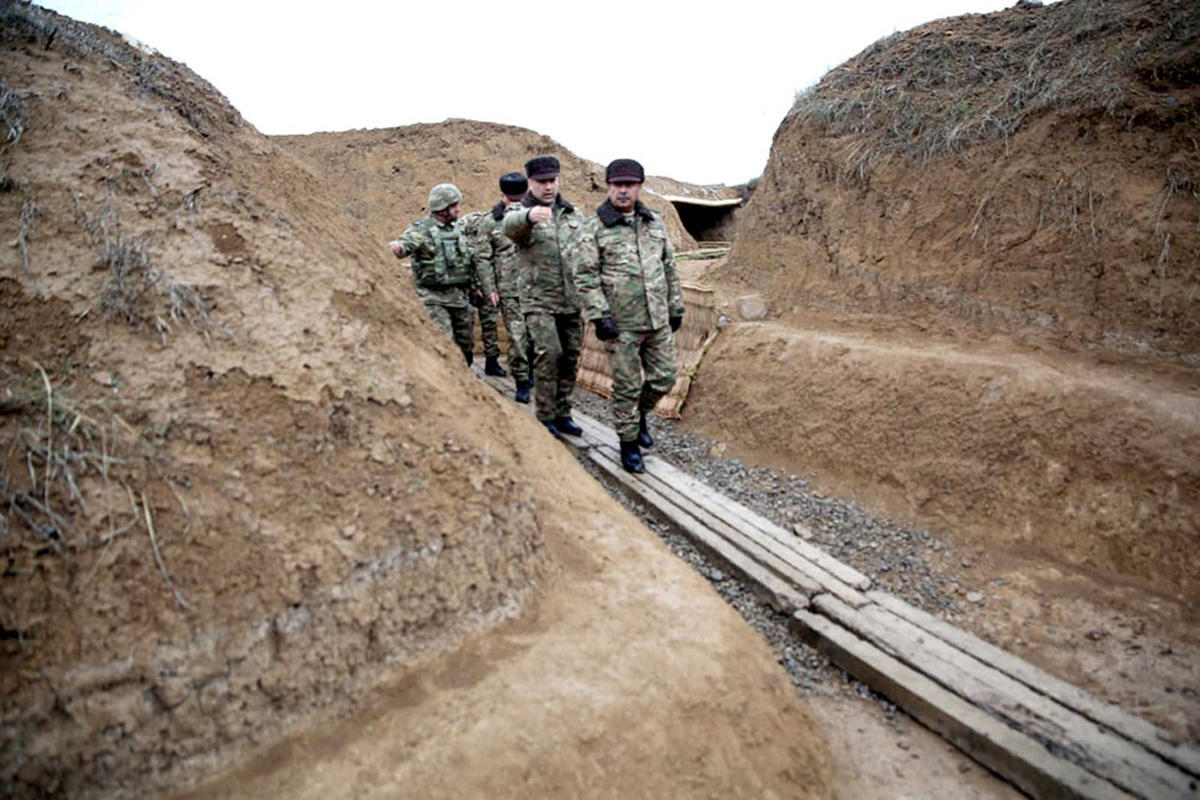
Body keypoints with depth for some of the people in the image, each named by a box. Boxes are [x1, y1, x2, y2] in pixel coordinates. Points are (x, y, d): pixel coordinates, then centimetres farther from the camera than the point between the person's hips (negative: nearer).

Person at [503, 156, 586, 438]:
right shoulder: (521, 213, -4)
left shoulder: (574, 214, 12)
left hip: (572, 302, 5)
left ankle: (562, 414, 21)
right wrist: (529, 215, -53)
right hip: (539, 301, -5)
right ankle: (544, 417, -2)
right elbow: (510, 226, -29)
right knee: (549, 353, -17)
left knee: (570, 357, 8)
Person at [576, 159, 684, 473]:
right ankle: (628, 443, 20)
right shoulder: (594, 228, -5)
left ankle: (640, 413, 38)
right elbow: (585, 276, -9)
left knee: (664, 377, 10)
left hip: (658, 320, 5)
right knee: (627, 386, 3)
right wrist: (599, 316, -16)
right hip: (621, 324, -5)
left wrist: (676, 307, 15)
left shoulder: (655, 222, 10)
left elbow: (669, 267, 16)